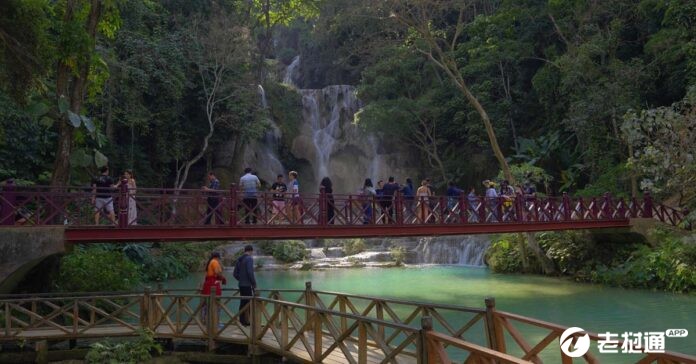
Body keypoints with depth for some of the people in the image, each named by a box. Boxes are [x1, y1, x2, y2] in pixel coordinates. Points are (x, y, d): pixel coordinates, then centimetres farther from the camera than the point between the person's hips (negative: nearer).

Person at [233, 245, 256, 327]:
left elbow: (235, 273, 15)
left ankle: (241, 321, 13)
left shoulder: (239, 260, 13)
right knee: (249, 303, -4)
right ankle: (247, 321, -6)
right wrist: (254, 284, -12)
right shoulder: (249, 259, -11)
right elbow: (250, 273, -19)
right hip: (248, 285, -8)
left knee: (243, 303, 11)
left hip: (241, 285, 8)